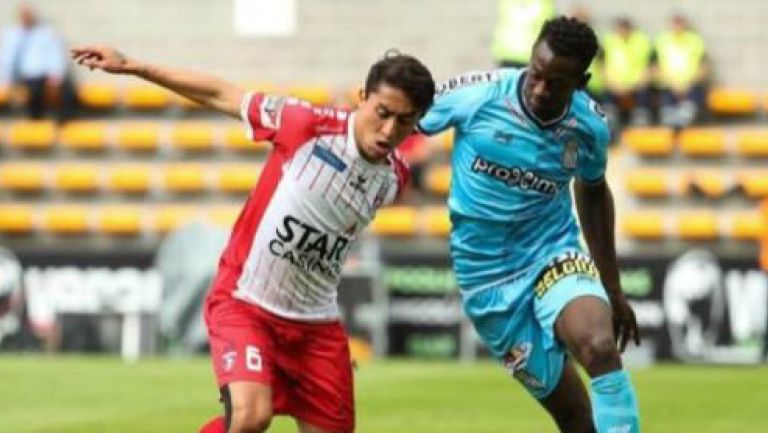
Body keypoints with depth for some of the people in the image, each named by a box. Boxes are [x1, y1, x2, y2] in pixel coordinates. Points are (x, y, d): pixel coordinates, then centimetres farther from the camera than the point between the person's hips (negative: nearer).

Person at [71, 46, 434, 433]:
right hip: (245, 304, -5)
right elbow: (221, 96, -6)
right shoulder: (309, 126, -16)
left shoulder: (394, 178, -1)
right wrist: (131, 66, -4)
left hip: (315, 324, 5)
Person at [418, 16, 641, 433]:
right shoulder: (476, 94, -17)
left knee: (601, 348, -31)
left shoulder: (590, 126, -8)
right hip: (487, 276, -1)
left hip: (553, 255, 1)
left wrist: (613, 289, 16)